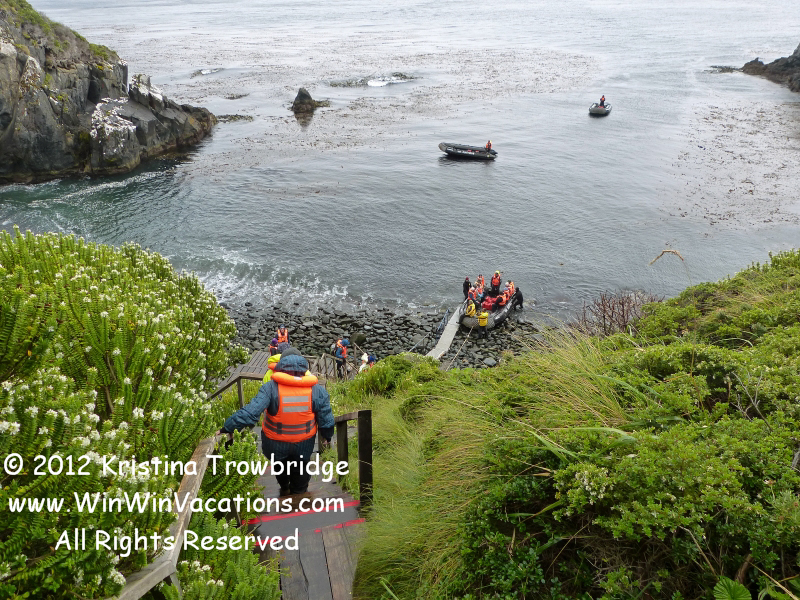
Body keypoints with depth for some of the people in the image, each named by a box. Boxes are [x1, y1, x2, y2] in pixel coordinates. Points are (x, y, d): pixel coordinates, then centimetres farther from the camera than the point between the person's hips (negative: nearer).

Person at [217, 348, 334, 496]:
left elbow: (250, 413, -29)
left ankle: (284, 488, 58)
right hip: (303, 445, 0)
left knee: (280, 467, 33)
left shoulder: (271, 387, -23)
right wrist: (327, 437, 12)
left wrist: (227, 428, -20)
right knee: (300, 474, 25)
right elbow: (326, 419, -7)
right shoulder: (317, 390, -15)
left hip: (276, 445, 1)